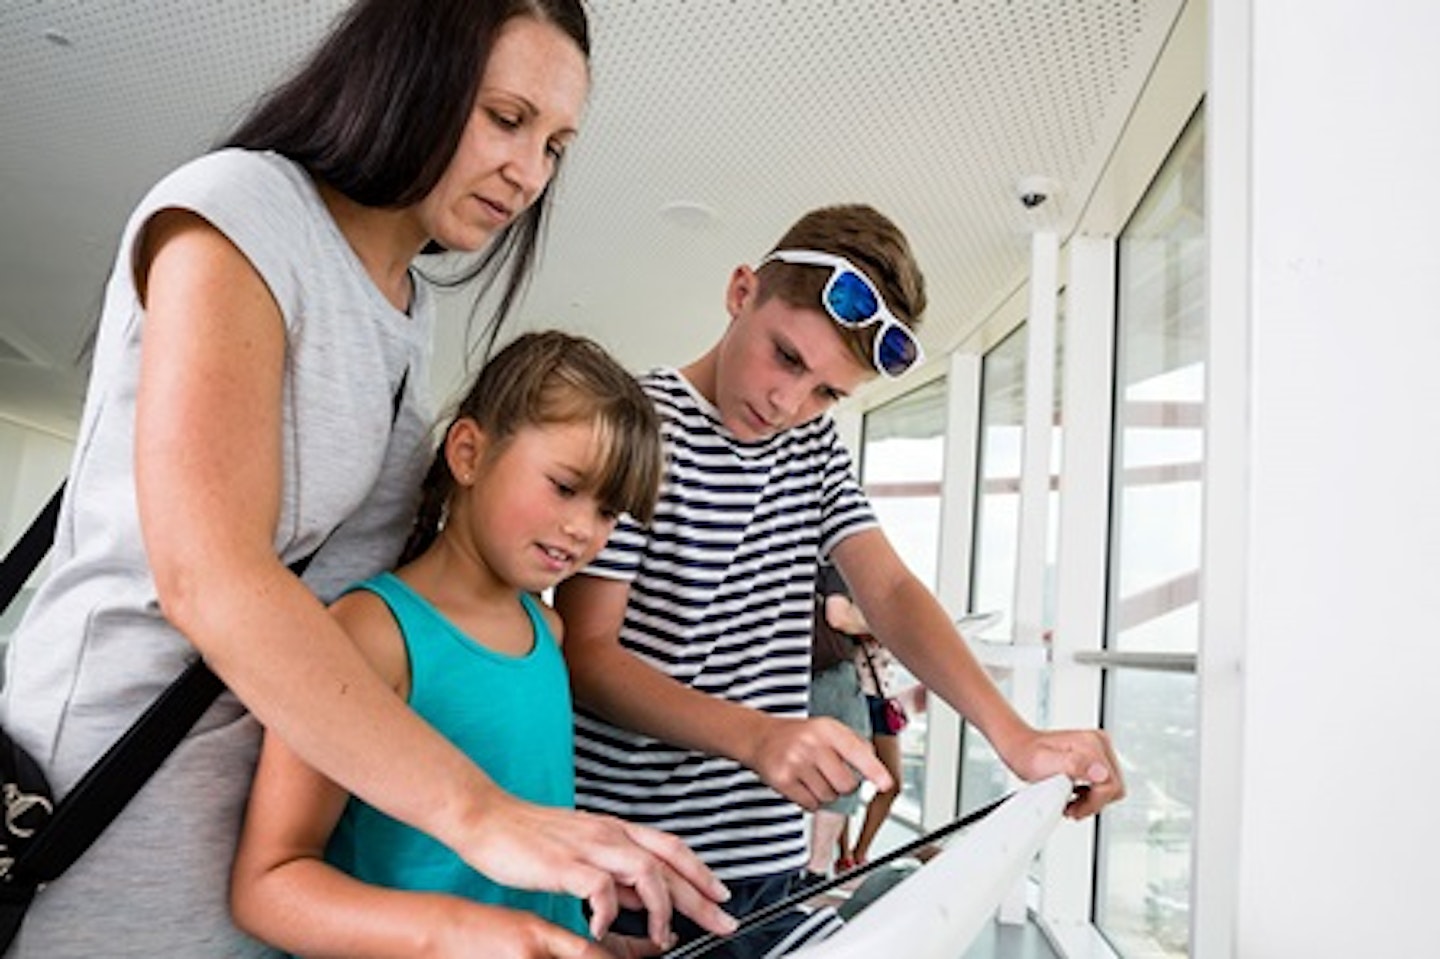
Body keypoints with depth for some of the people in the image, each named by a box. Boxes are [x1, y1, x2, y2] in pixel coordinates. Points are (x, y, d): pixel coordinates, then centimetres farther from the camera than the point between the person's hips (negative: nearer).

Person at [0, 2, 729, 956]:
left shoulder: (413, 310, 9)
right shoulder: (235, 210, -14)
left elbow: (353, 552, 8)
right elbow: (206, 575, -26)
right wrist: (479, 813, -32)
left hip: (297, 761, 7)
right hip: (121, 769, -7)